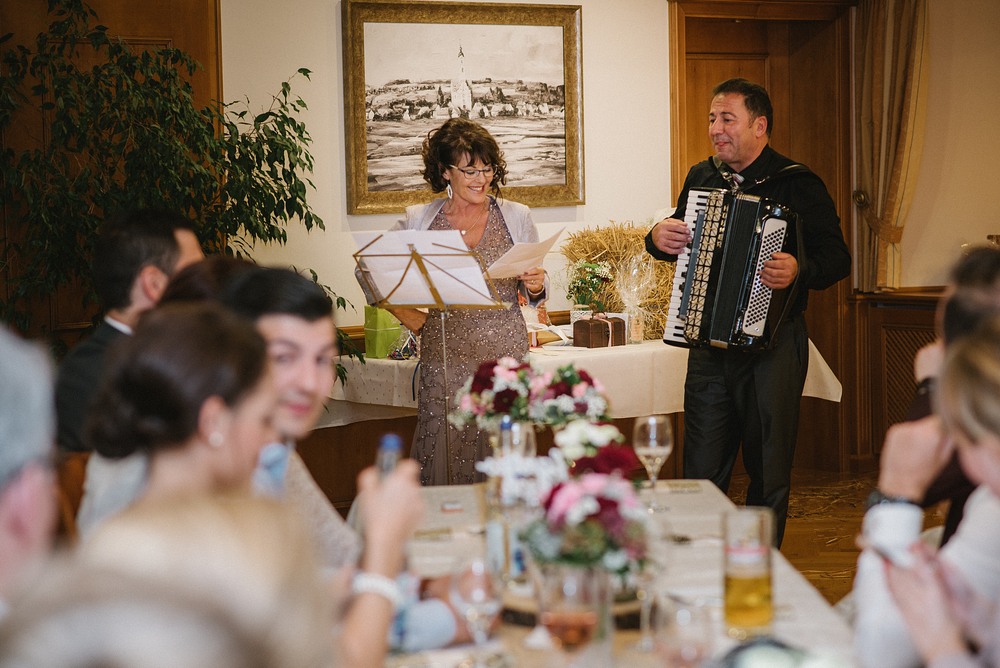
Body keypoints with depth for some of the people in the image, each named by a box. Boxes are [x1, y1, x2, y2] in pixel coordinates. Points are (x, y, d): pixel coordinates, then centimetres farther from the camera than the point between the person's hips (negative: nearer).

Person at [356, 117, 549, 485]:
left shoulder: (516, 216, 7)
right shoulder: (419, 220, 5)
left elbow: (535, 289, 15)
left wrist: (536, 286, -8)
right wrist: (407, 315, 4)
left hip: (505, 350, 0)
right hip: (444, 354, 0)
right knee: (443, 449, -3)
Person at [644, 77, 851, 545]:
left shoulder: (797, 186, -6)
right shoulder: (701, 178, 10)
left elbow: (837, 259, -12)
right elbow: (678, 244, 24)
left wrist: (799, 271, -31)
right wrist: (659, 237, 1)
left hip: (772, 344, -4)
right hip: (708, 343, 4)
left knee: (768, 474, 7)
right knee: (701, 473, 7)